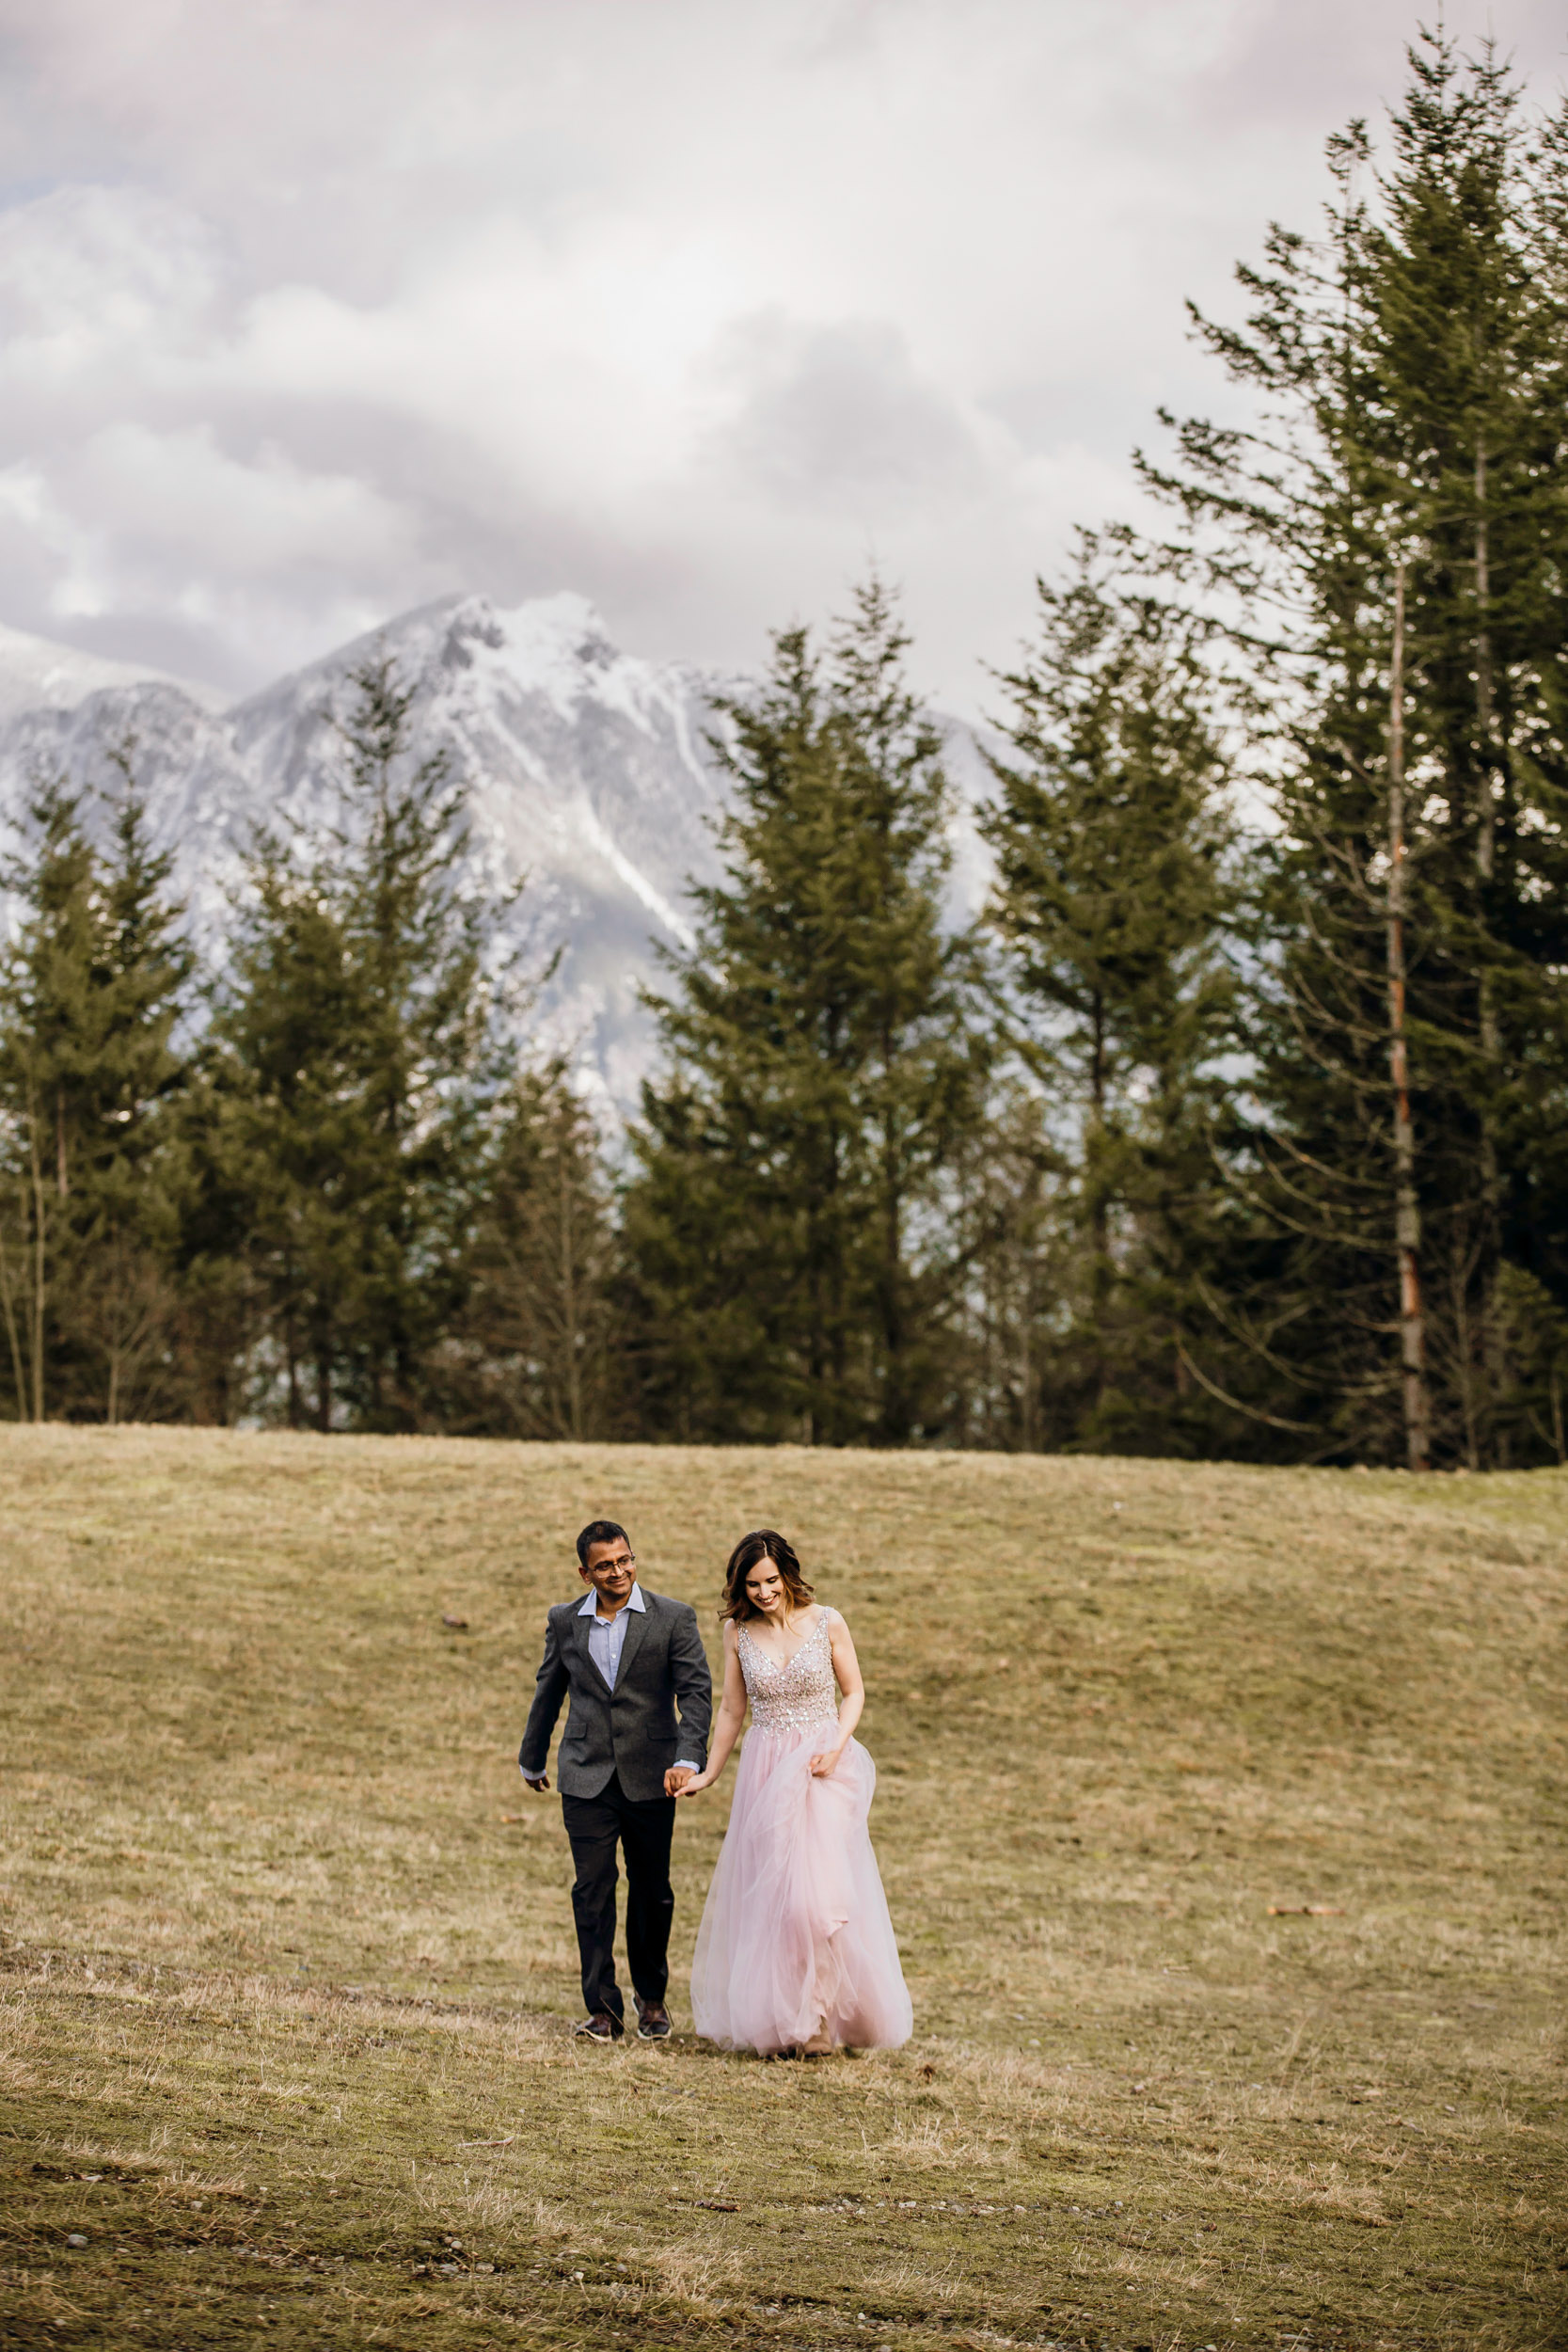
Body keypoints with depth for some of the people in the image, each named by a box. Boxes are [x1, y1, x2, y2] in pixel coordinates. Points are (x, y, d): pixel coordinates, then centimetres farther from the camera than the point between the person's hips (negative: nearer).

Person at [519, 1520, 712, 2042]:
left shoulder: (673, 1619, -4)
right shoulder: (565, 1621, 4)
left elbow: (696, 1691, -8)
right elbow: (548, 1692, 17)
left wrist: (688, 1759, -22)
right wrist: (532, 1759, 27)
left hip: (650, 1778, -1)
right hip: (586, 1778, 1)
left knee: (651, 1891, 8)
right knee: (592, 1889, -4)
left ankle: (652, 1997, 26)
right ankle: (603, 2008, 1)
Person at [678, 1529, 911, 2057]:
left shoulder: (827, 1624, -5)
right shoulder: (739, 1632, 1)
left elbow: (854, 1692, 5)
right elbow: (732, 1710, 12)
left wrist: (837, 1746, -11)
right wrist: (709, 1773, 16)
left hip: (821, 1768, -2)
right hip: (765, 1770, 2)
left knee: (818, 1890, -12)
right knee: (764, 1894, 3)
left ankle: (821, 2017, 0)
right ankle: (774, 2020, 12)